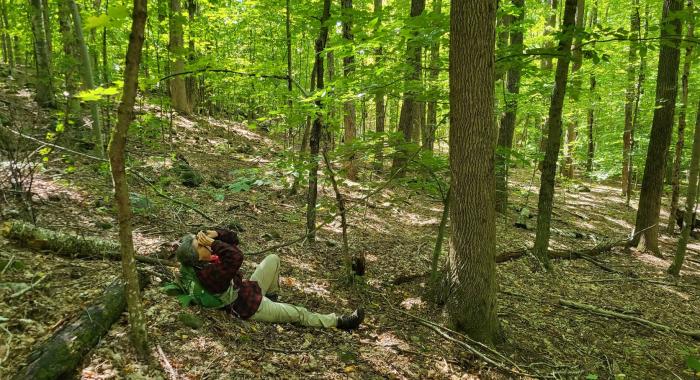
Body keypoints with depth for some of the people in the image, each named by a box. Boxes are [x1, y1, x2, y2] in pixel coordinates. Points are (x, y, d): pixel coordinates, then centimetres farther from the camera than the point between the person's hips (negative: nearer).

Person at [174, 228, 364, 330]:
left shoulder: (202, 263, -8)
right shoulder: (208, 273, -35)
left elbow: (233, 239, -5)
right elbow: (236, 257, -48)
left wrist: (216, 234, -24)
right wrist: (213, 242, -41)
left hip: (247, 290, 9)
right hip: (249, 307, -9)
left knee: (273, 259, 14)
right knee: (299, 314, -1)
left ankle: (271, 297, 30)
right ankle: (338, 321, 16)